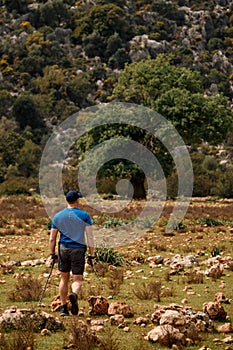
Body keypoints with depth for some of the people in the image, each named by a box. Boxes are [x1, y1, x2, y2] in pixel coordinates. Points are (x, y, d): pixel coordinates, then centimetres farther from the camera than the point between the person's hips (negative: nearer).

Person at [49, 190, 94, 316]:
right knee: (77, 279, 0)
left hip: (63, 249, 2)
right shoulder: (84, 215, 1)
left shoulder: (57, 216, 7)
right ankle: (74, 294, -33)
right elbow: (90, 237, -2)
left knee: (64, 278, 16)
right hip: (78, 249, -2)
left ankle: (63, 308, 15)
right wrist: (91, 255, 2)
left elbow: (52, 239, 7)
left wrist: (53, 254, 17)